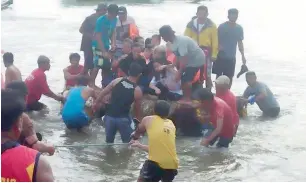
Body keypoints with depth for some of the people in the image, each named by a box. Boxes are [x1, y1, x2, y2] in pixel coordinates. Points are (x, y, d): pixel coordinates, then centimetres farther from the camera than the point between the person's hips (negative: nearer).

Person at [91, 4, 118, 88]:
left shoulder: (114, 19, -2)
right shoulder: (100, 21, -22)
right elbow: (98, 37, -22)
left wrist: (113, 43, -10)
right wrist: (104, 52, -25)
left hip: (106, 45, 7)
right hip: (98, 46, -7)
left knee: (106, 66, 11)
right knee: (98, 65, -15)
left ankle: (105, 83, 23)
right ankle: (92, 83, -8)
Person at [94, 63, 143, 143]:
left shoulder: (117, 81, 3)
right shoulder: (137, 90, -2)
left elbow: (103, 93, 7)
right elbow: (137, 108, 8)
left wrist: (96, 103, 23)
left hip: (110, 116, 3)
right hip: (123, 118, -3)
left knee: (109, 141, 19)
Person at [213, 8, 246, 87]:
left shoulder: (239, 28, 3)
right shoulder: (222, 27, -7)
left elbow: (240, 42, 9)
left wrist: (242, 55, 5)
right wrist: (218, 46, -22)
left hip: (231, 57, 3)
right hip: (221, 56, -2)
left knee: (229, 76, 7)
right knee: (219, 75, 4)